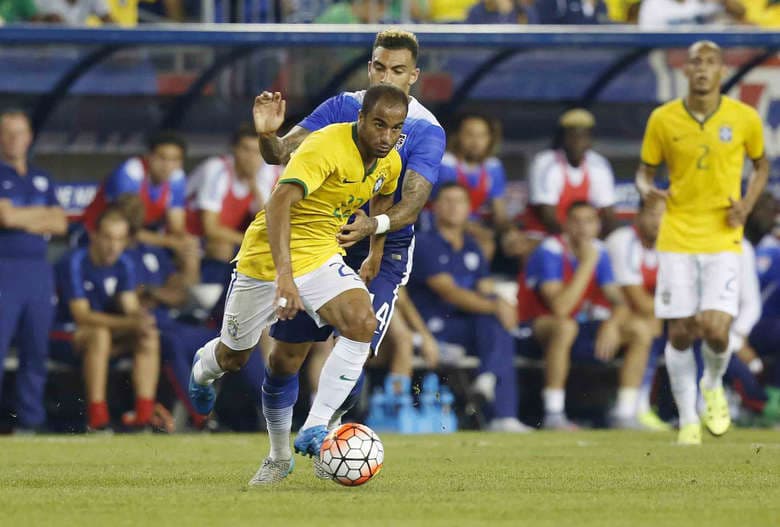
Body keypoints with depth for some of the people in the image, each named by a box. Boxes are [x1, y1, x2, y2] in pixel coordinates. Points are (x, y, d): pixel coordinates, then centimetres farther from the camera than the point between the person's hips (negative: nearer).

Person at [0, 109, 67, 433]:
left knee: (36, 351, 6)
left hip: (38, 270, 6)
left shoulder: (42, 180, 19)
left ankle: (31, 420, 12)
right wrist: (42, 215, 1)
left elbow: (60, 224, 10)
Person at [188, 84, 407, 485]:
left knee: (362, 321, -24)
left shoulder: (390, 163, -4)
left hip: (322, 257, 5)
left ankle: (316, 430, -20)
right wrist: (284, 275, -49)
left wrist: (375, 254, 22)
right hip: (267, 257, -5)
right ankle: (204, 369, 52)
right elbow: (279, 203, -40)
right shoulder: (326, 147, -28)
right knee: (234, 356, 11)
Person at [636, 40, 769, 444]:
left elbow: (761, 165, 15)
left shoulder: (744, 118, -2)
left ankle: (713, 385, 20)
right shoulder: (663, 119, -2)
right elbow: (645, 170, 10)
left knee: (715, 330, -14)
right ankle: (688, 422, 16)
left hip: (723, 240, -1)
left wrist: (747, 203, -3)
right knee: (680, 334, 0)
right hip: (677, 239, 1)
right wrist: (647, 189, -13)